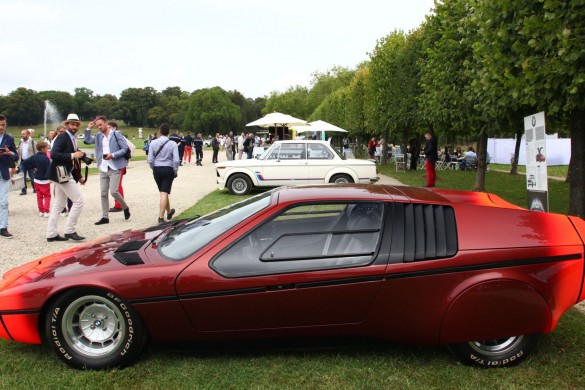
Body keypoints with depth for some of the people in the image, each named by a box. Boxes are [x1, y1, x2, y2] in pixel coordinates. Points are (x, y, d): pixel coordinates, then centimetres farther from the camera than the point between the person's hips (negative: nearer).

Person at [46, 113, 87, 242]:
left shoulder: (72, 139, 15)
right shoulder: (62, 137, -13)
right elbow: (54, 154, -26)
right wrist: (72, 155, -25)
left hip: (64, 174, 10)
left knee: (58, 205, 11)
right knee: (78, 201, -8)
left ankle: (51, 234, 17)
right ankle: (69, 231, -1)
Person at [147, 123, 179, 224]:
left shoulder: (153, 143, -3)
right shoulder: (173, 144, -9)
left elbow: (150, 160, -4)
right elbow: (176, 160, -13)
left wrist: (154, 169, 12)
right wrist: (175, 171, 2)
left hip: (157, 170, 3)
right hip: (168, 170, -3)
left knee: (163, 193, 19)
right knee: (164, 193, -3)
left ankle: (169, 212, 37)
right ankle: (161, 217, -8)